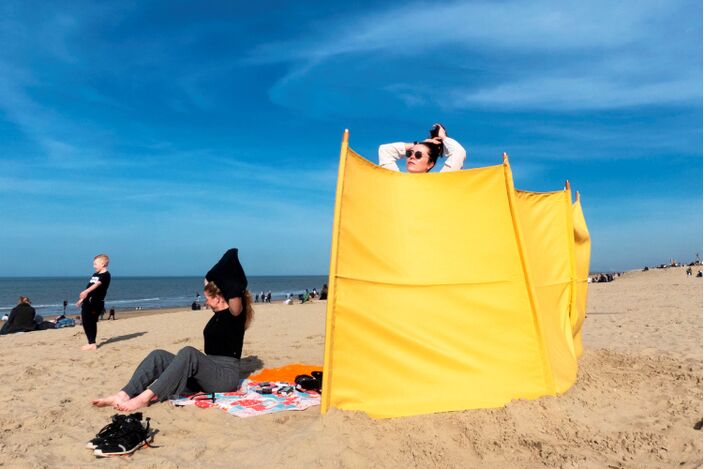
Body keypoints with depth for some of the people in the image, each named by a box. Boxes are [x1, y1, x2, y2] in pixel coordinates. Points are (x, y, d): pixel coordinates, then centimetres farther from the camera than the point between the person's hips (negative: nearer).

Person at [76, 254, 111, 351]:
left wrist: (86, 291, -41)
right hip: (87, 302, 8)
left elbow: (97, 284, -27)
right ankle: (91, 343, 15)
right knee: (85, 322, 9)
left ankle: (92, 344, 1)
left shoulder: (105, 275, -10)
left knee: (92, 323, -6)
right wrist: (81, 299, 25)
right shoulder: (95, 275, 18)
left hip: (96, 303, -8)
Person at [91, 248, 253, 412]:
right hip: (209, 371, 9)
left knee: (188, 353, -36)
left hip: (226, 375, -8)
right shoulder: (219, 314, 15)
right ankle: (123, 395, -25)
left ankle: (145, 398, -42)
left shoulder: (235, 315, -9)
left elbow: (234, 293, -31)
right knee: (159, 356, -10)